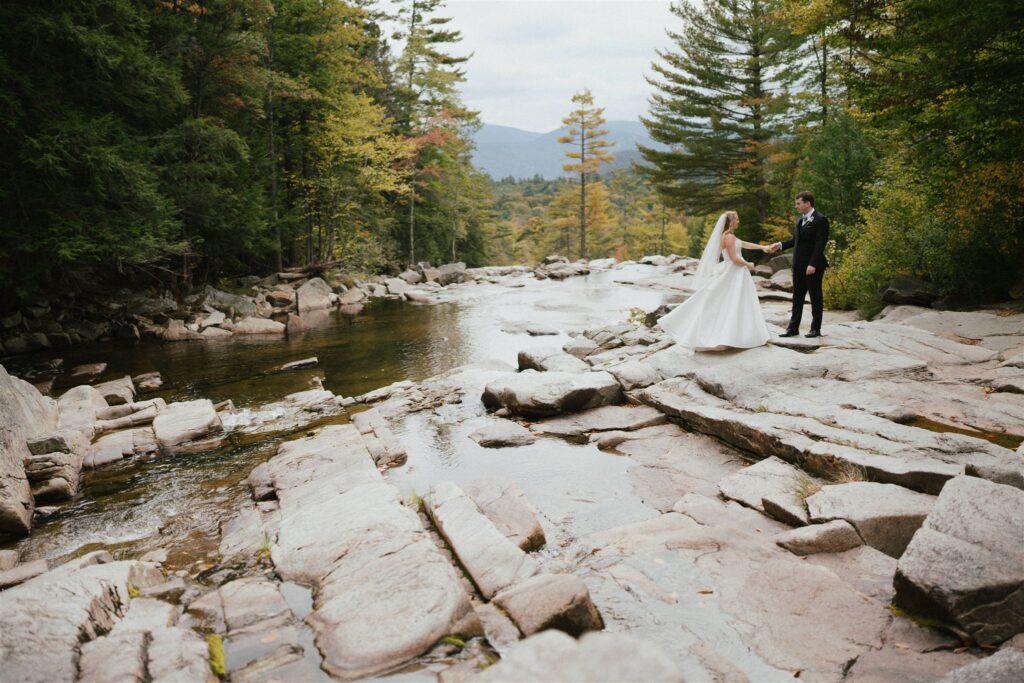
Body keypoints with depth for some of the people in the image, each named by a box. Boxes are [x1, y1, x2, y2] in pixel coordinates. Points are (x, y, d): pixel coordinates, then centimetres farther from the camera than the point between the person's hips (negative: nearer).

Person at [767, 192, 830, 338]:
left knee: (815, 297, 4)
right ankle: (793, 328, 14)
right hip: (798, 265, 8)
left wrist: (813, 264, -24)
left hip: (813, 266, -8)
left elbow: (820, 244, -18)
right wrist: (780, 245, 6)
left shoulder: (820, 220, -12)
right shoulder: (800, 220, 13)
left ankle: (816, 329, 12)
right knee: (797, 297, 9)